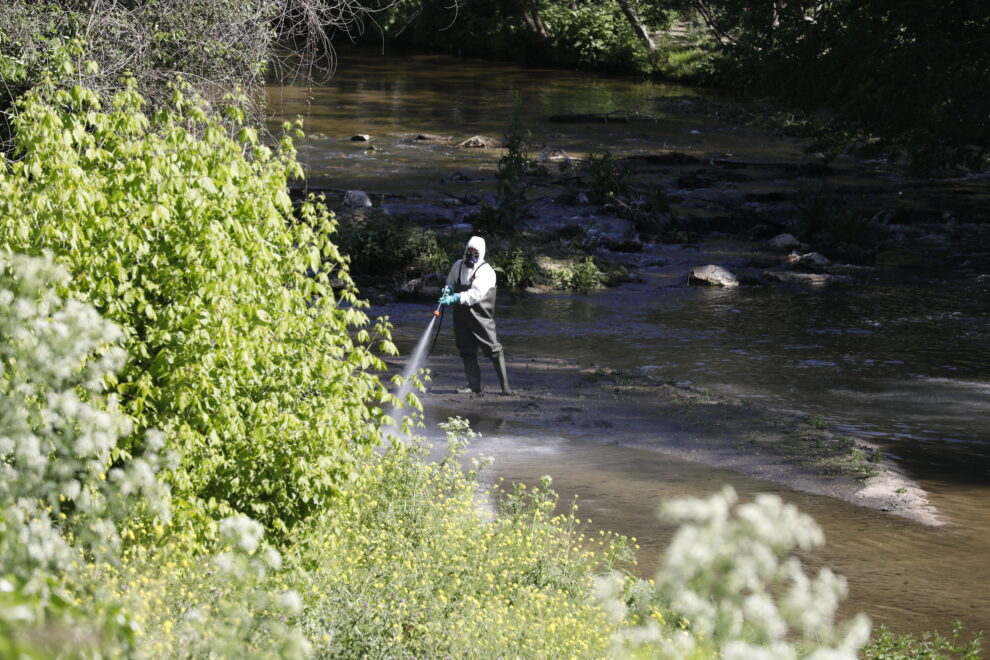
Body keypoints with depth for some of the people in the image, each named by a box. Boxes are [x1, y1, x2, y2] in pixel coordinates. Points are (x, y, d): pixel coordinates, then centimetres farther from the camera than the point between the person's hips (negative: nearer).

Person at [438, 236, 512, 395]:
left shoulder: (486, 271, -11)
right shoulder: (458, 266, 9)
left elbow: (476, 294, -23)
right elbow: (451, 282, 24)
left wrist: (455, 298, -33)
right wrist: (447, 290, -1)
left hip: (481, 316, -6)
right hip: (461, 315, 6)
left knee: (493, 349, -7)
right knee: (467, 351, 7)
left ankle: (505, 386, 0)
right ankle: (474, 385, 14)